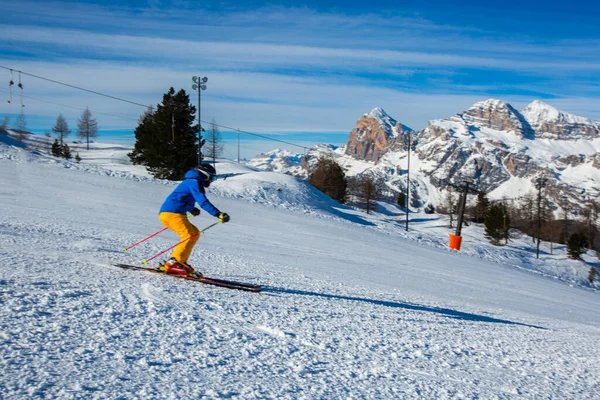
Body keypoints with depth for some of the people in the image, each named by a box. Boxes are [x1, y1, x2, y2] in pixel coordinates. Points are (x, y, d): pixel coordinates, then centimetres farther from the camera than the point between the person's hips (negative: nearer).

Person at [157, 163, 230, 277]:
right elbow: (203, 201, -19)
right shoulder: (195, 182, -6)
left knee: (195, 233, 13)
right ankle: (172, 264, -23)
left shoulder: (191, 182, 25)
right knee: (190, 236, -18)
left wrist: (192, 209, 39)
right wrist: (218, 214, -24)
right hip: (173, 213, -10)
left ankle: (180, 262, 7)